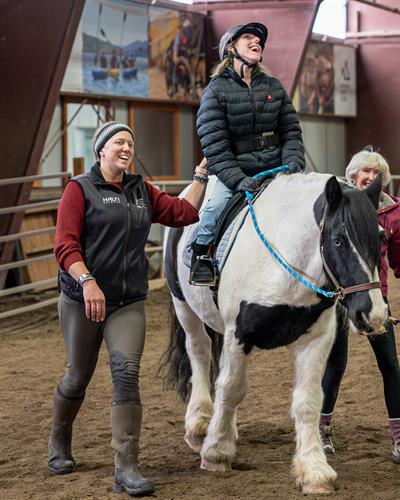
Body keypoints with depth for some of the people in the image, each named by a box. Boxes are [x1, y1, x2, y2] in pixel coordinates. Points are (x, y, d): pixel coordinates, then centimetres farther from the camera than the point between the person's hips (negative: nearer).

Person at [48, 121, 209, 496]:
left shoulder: (142, 192, 13)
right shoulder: (80, 189, -4)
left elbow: (183, 212, 16)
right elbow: (65, 245, -13)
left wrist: (202, 175, 13)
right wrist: (87, 281, -27)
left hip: (129, 302, 3)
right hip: (81, 300, -3)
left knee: (127, 372, -14)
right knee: (79, 377, 9)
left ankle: (126, 468, -15)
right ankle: (59, 442, 39)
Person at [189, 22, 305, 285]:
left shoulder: (274, 87, 13)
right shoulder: (216, 90, -2)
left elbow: (291, 131, 11)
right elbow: (214, 144, -11)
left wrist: (293, 163, -9)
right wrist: (237, 179, -22)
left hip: (275, 169, 4)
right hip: (236, 171, -4)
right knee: (217, 204, -29)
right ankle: (201, 253, -6)